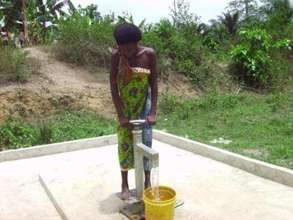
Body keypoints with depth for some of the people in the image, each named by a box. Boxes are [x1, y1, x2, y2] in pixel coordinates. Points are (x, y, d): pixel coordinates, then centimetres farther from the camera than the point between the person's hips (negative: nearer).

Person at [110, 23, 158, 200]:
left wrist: (153, 112, -15)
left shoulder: (149, 54, -15)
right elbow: (113, 85, -12)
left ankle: (147, 182, 19)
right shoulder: (116, 55, -15)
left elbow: (154, 83, -10)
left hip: (144, 103, 0)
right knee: (125, 142, 5)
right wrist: (120, 114, -16)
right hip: (124, 104, 1)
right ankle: (125, 184, 19)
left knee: (145, 142, 2)